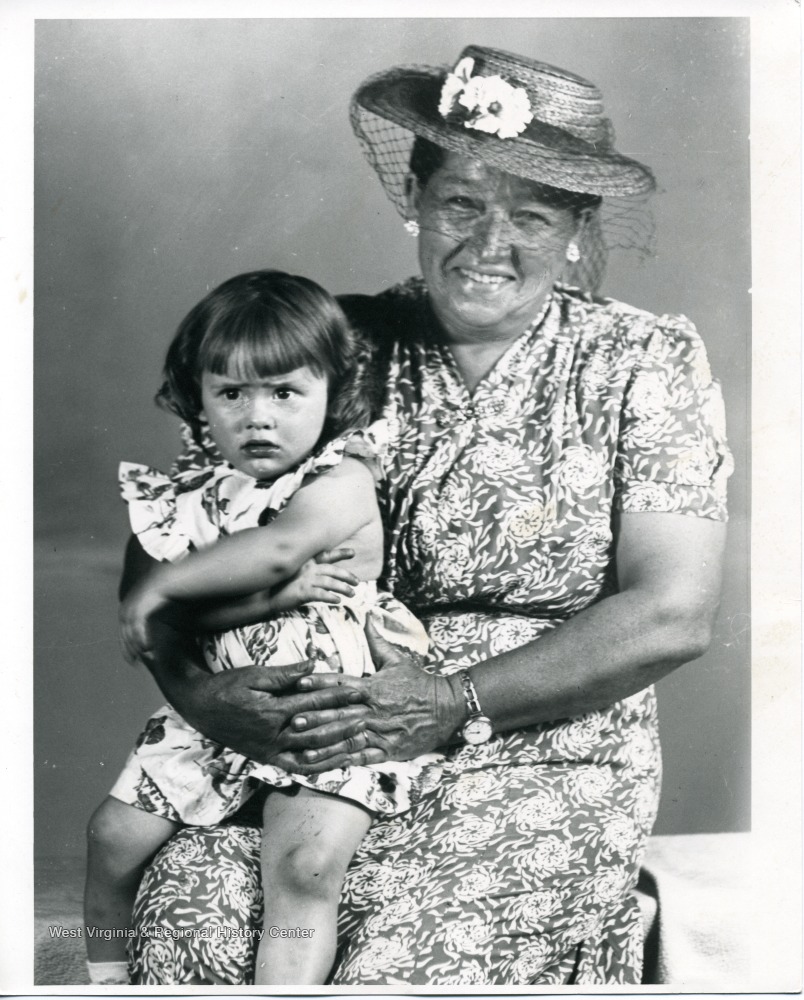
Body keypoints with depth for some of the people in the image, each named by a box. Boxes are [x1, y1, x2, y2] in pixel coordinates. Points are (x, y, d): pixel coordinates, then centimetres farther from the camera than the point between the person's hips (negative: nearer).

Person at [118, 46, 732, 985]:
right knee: (186, 928, -23)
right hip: (312, 750, 2)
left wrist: (455, 702, -16)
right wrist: (195, 687, -17)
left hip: (545, 763, -1)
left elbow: (672, 615, -8)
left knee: (401, 970, -26)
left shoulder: (646, 364, 1)